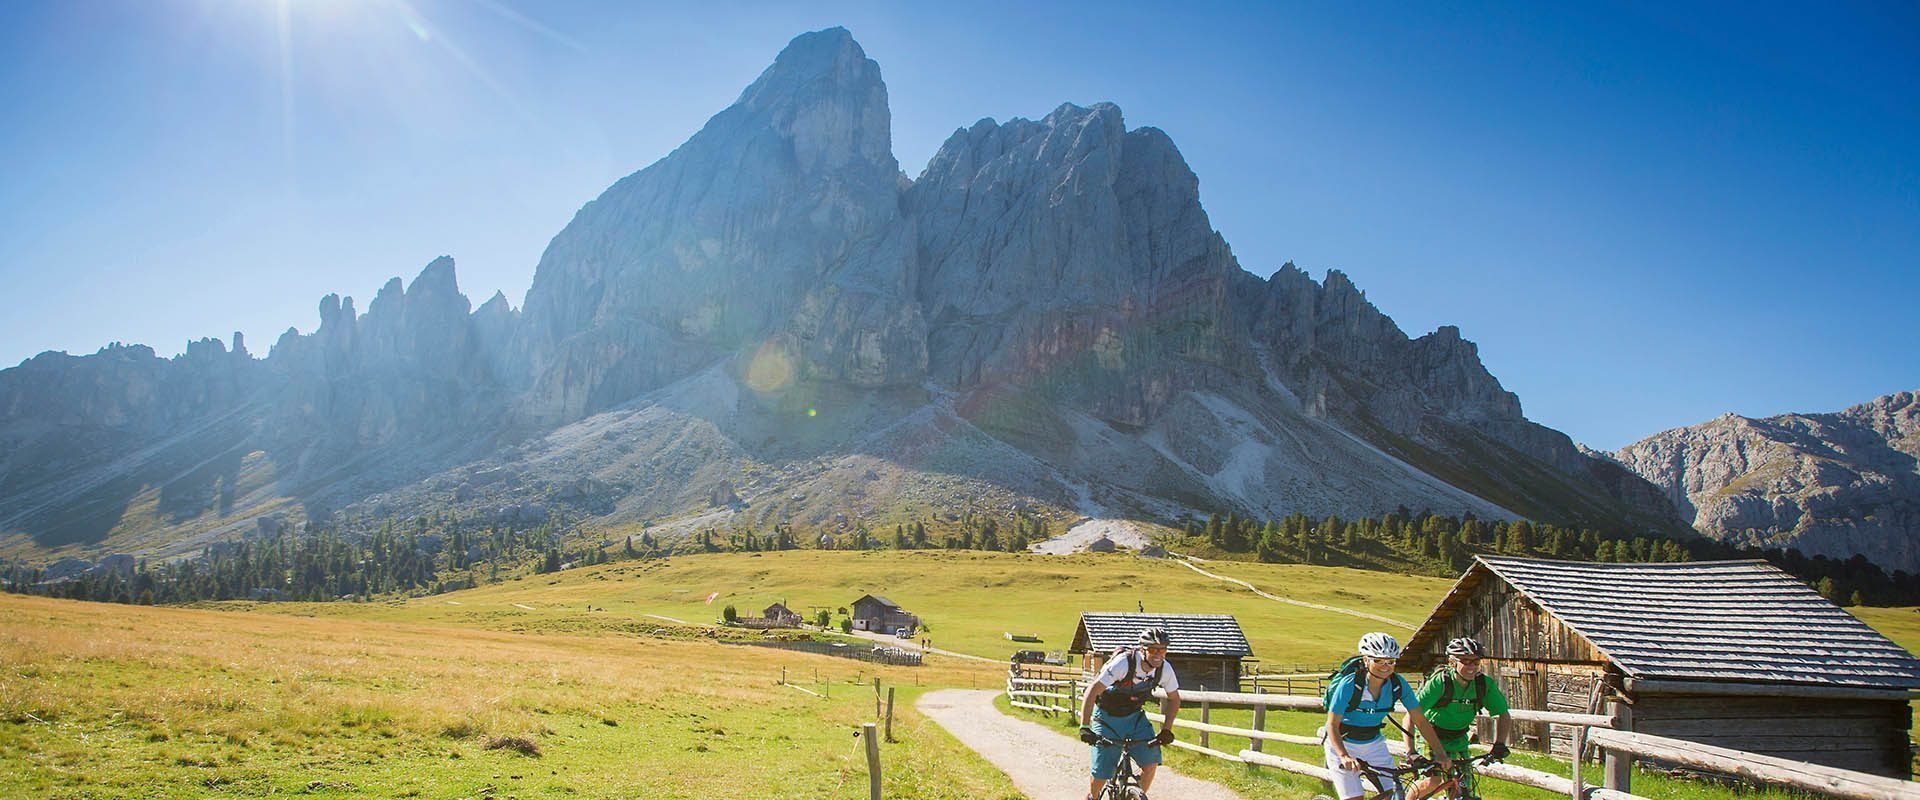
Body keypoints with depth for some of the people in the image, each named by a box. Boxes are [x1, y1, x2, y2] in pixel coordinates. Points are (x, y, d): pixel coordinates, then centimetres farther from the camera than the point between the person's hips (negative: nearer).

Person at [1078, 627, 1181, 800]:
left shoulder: (1164, 668, -17)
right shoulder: (1123, 662, -32)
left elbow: (1174, 698, 1)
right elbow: (1092, 691, -33)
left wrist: (1166, 729, -9)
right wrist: (1084, 727, -39)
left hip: (1134, 717, 4)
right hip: (1107, 717, -4)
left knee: (1151, 761, -15)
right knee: (1101, 773, -4)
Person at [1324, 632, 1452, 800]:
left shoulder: (1398, 684, -14)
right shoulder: (1350, 684, -27)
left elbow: (1420, 721, -6)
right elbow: (1332, 725, -27)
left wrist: (1440, 754, -16)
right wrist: (1344, 756, -42)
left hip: (1374, 744, 5)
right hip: (1343, 744, -5)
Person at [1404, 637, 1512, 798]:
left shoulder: (1485, 684, -17)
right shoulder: (1439, 682, -30)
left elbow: (1503, 715, -7)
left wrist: (1499, 743, -23)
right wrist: (1410, 751, -41)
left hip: (1458, 740, 4)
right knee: (1434, 781, -18)